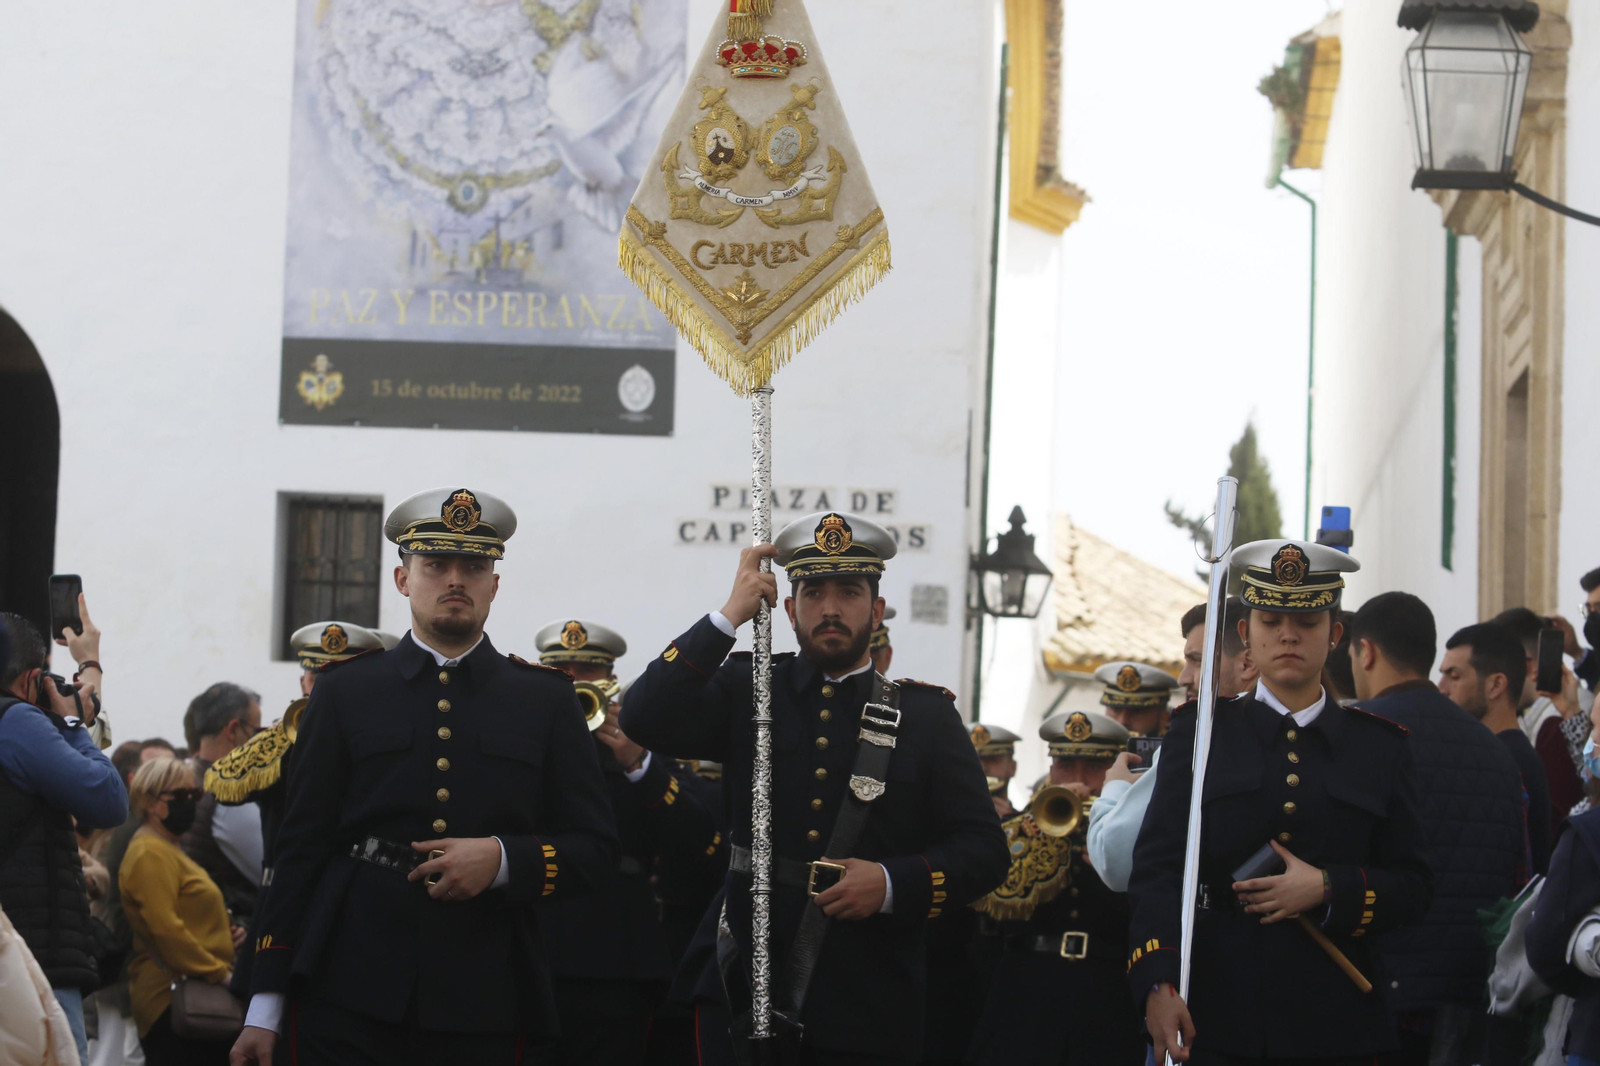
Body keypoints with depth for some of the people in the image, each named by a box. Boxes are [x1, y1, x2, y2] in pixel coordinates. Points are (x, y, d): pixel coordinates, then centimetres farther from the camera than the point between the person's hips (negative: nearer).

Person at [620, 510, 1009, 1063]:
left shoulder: (927, 716, 7)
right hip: (750, 992, 0)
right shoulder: (746, 692, 8)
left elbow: (984, 850, 3)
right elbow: (645, 720, -9)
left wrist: (894, 883, -14)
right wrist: (729, 615, -10)